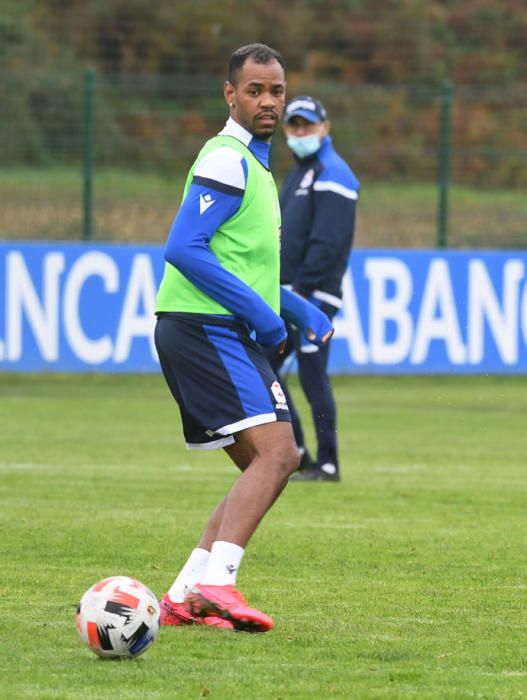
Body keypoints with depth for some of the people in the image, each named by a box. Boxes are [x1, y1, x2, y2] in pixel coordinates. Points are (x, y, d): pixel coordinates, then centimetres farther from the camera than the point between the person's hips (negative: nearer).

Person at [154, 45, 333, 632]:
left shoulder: (254, 164, 21)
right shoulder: (227, 161, -11)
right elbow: (184, 250, -21)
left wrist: (301, 312, 21)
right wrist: (261, 313, -19)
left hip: (228, 335, 10)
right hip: (204, 329, -10)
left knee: (268, 466, 9)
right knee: (275, 451, -22)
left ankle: (182, 598, 6)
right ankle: (215, 583, -31)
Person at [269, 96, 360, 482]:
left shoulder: (331, 174, -10)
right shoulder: (298, 174, 21)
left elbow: (327, 242, -19)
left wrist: (301, 288, -22)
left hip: (314, 294, -10)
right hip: (289, 293, 10)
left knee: (312, 374, -8)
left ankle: (328, 463, -2)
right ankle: (296, 453, 13)